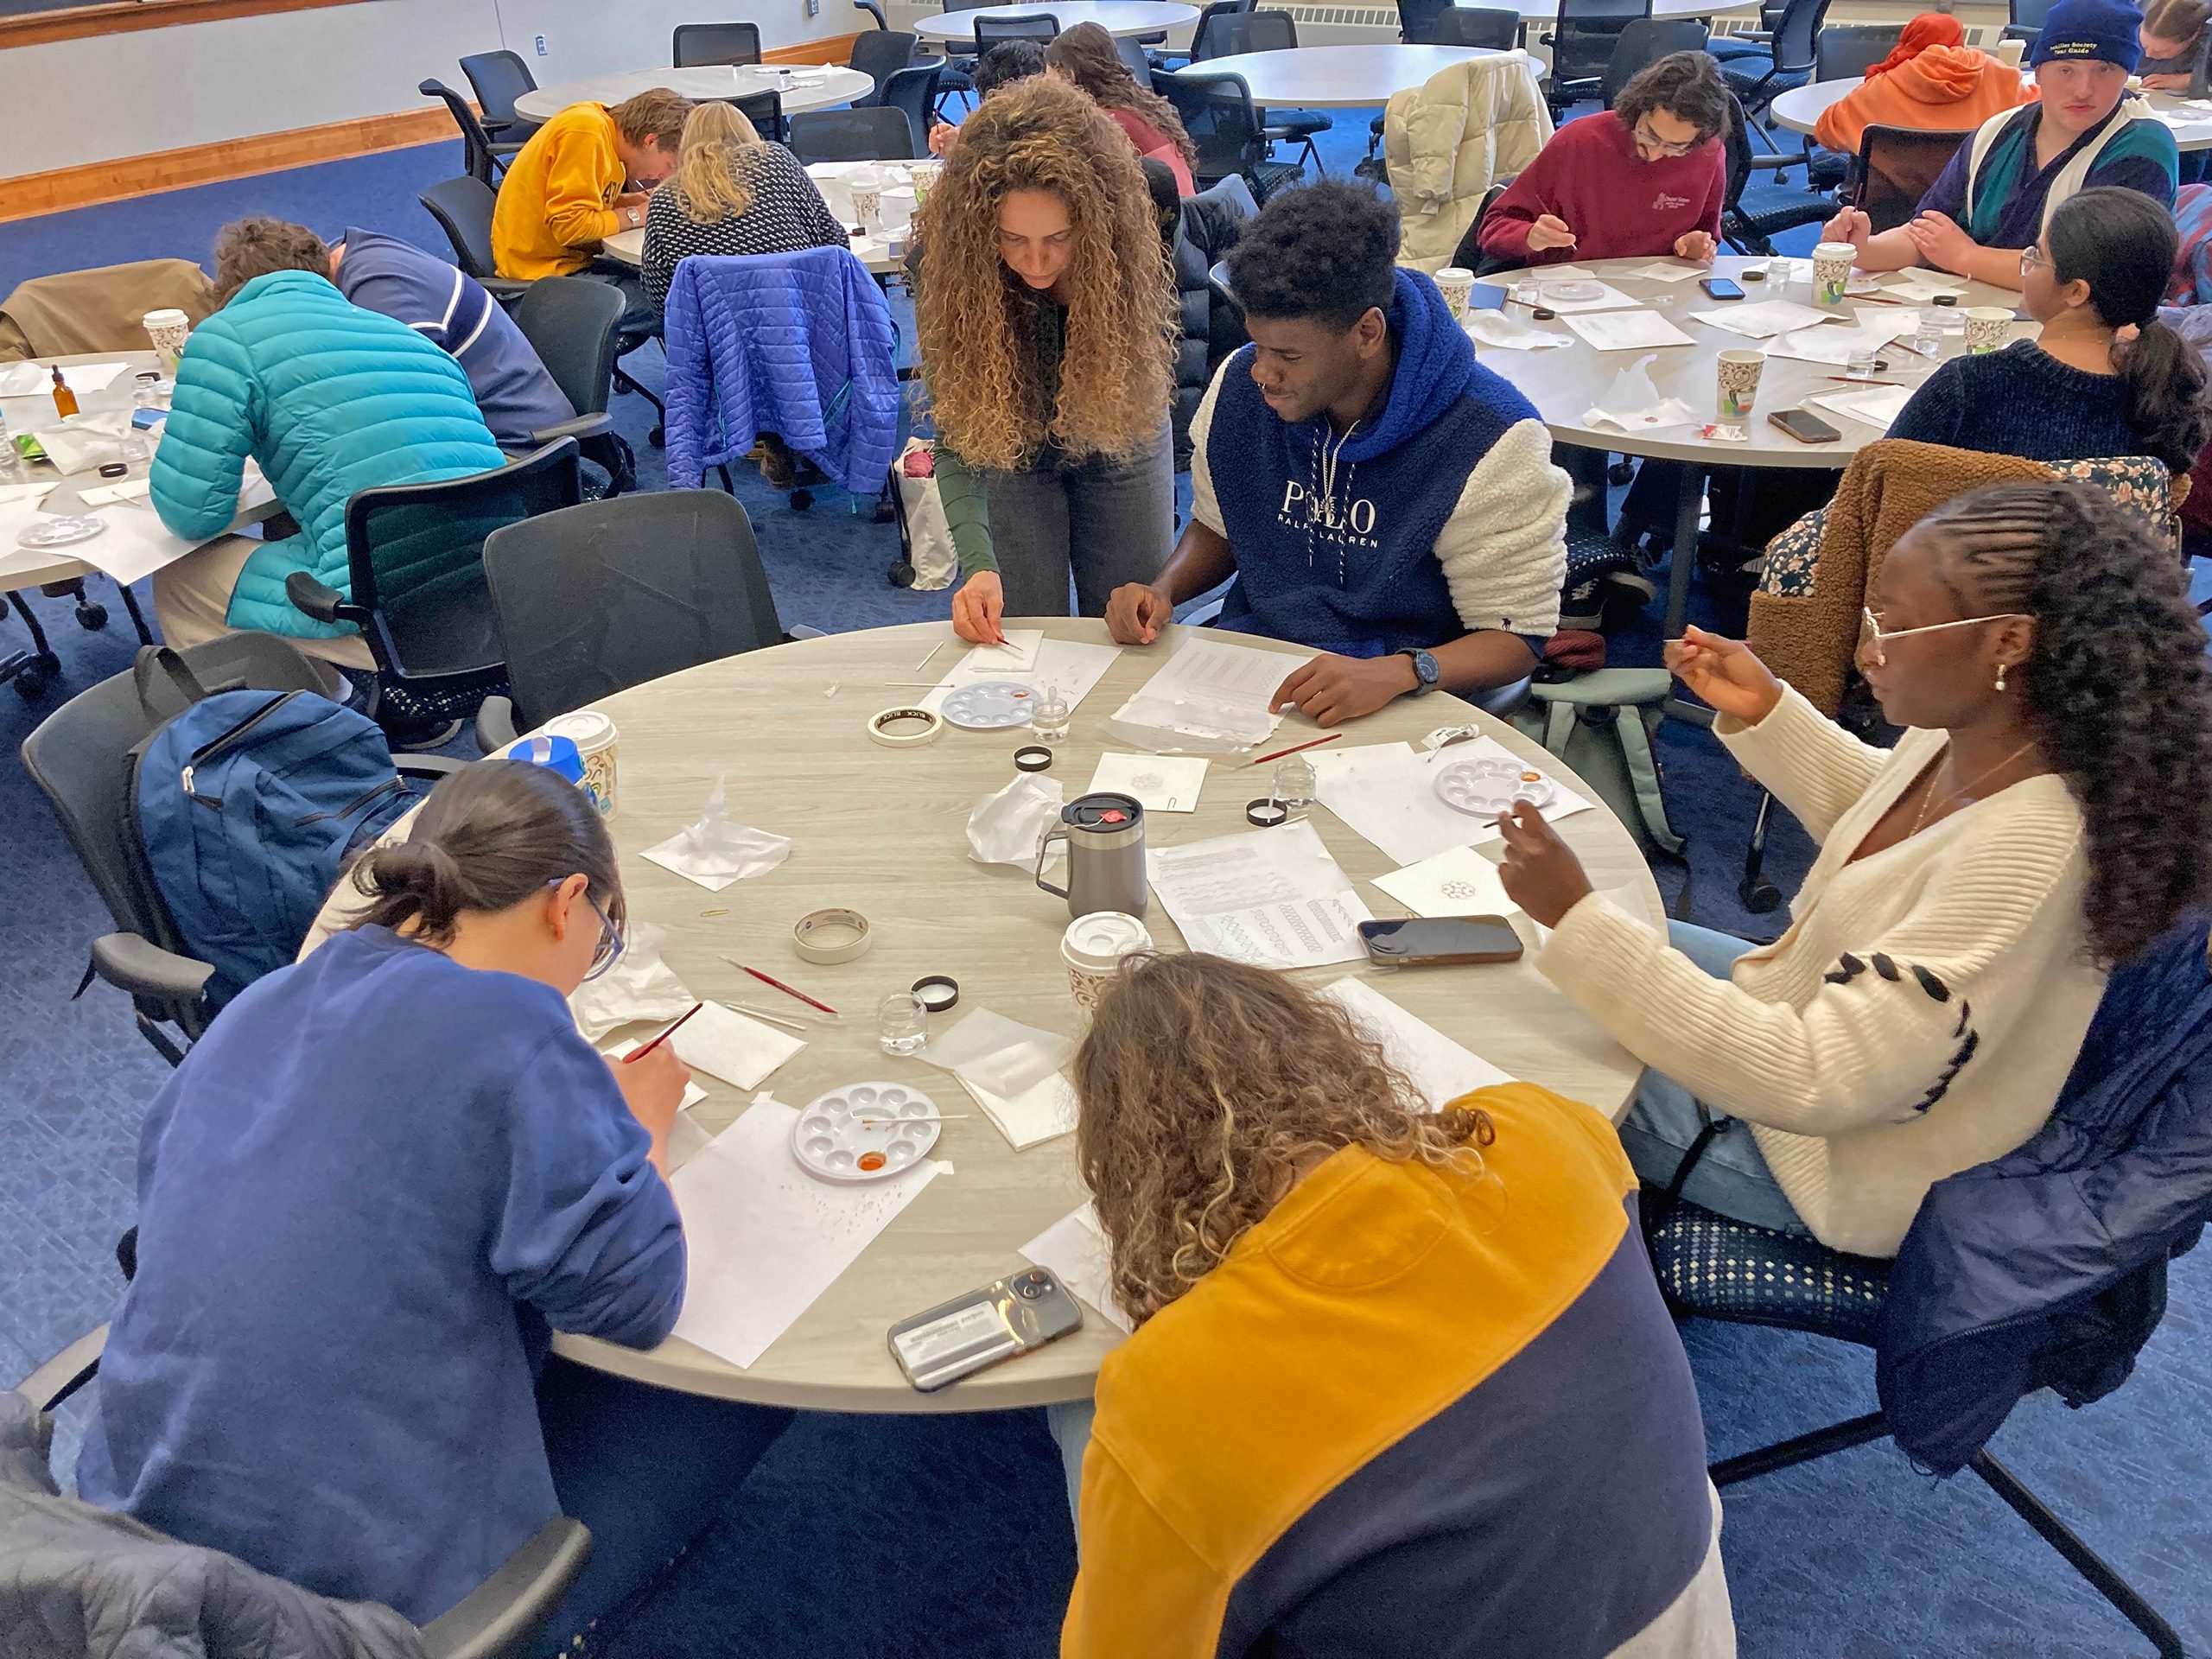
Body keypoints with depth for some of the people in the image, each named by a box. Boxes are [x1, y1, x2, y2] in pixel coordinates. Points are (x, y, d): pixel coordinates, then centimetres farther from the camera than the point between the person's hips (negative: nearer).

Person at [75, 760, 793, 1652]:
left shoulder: (257, 1006, 3)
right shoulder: (508, 1023, -20)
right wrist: (640, 1124, 0)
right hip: (369, 1580, -8)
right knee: (747, 1385, 8)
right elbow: (632, 1296, -19)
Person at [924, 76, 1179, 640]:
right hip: (1008, 453, -1)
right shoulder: (942, 255, -30)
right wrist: (979, 563, -42)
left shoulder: (1132, 235, -28)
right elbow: (955, 436, -27)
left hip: (1120, 445, 1)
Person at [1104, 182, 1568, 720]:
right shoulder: (1240, 385, 0)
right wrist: (1164, 589, -4)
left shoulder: (1491, 445, -17)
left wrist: (1397, 673, -31)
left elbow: (1517, 635, -12)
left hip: (1403, 708, -5)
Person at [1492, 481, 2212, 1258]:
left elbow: (1813, 1082, -37)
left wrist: (1579, 918, -41)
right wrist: (1763, 709, -2)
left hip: (1845, 1157, -8)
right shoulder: (1970, 734, -12)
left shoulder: (2027, 853, -38)